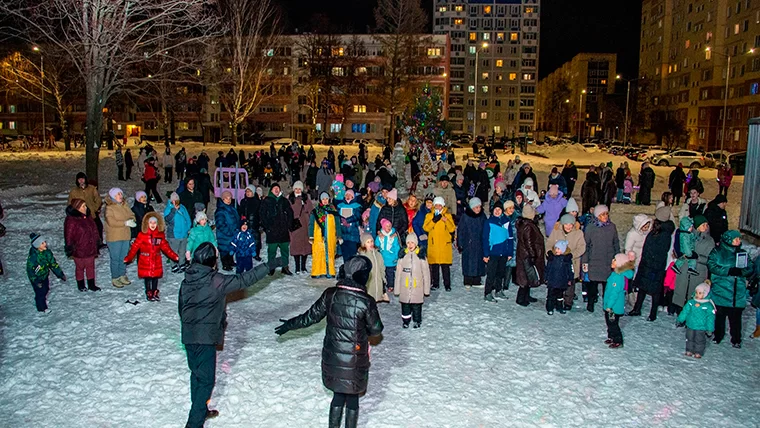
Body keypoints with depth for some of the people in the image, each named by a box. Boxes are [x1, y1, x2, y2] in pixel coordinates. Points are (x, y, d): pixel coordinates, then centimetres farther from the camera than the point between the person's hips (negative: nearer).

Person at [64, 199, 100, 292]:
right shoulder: (71, 220, -19)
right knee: (80, 268, 11)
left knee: (90, 266, 15)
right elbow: (68, 237, -15)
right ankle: (81, 285, 28)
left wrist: (95, 247, 19)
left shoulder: (87, 217, 4)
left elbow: (94, 231, 15)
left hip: (90, 249, 7)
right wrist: (70, 250, -13)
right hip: (79, 251, -7)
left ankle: (91, 285, 28)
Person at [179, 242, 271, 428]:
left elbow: (182, 307, 14)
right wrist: (268, 266, -6)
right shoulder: (216, 281, -17)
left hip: (188, 336, 8)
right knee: (206, 380, 1)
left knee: (197, 374, 22)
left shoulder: (187, 280, 4)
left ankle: (200, 410, 37)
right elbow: (244, 280, -13)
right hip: (205, 338, -8)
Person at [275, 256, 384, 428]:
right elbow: (376, 329, -7)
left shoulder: (330, 294, -9)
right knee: (352, 396, 16)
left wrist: (289, 324, 18)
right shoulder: (366, 302, -19)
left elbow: (311, 316, 1)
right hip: (355, 361, -3)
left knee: (338, 394, 22)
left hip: (332, 356, 4)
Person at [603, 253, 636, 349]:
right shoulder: (615, 273, 4)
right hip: (609, 305, 9)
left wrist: (609, 305, -20)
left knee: (613, 324, 3)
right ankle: (611, 337, 37)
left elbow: (615, 293, -25)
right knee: (609, 322, 21)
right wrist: (606, 302, 22)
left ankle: (618, 341, 17)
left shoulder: (618, 277, -26)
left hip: (614, 307, -9)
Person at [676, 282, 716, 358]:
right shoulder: (691, 302, -2)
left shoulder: (708, 306, -11)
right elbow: (685, 312, 7)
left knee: (699, 341, 7)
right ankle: (689, 351, 27)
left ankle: (698, 353, 21)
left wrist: (710, 329, -8)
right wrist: (680, 320, 7)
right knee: (689, 339, 14)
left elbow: (710, 318, -7)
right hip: (690, 326, 4)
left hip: (701, 328, -4)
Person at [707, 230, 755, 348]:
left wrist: (741, 271, -15)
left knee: (736, 317, 5)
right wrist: (728, 271, -20)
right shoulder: (717, 252, -1)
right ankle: (718, 335, 22)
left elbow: (751, 267, 6)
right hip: (720, 291, -2)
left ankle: (736, 340, 18)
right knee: (719, 315, 6)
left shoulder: (743, 253, 11)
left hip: (738, 293, 3)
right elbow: (712, 266, -11)